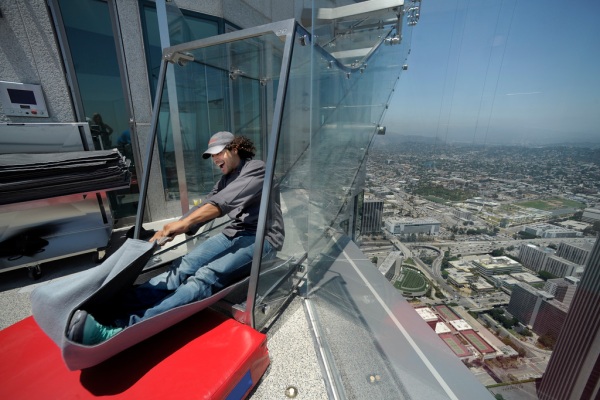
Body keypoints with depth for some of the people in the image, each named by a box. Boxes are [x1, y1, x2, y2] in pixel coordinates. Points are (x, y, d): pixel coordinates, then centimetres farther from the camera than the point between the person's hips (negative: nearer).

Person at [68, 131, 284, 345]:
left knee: (206, 277, -29)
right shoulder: (227, 178, 20)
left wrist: (185, 222, -32)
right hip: (235, 232, 8)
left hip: (261, 238, -7)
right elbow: (205, 206, 10)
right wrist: (169, 231, -3)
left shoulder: (256, 168, -7)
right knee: (185, 266, -17)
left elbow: (224, 202, -24)